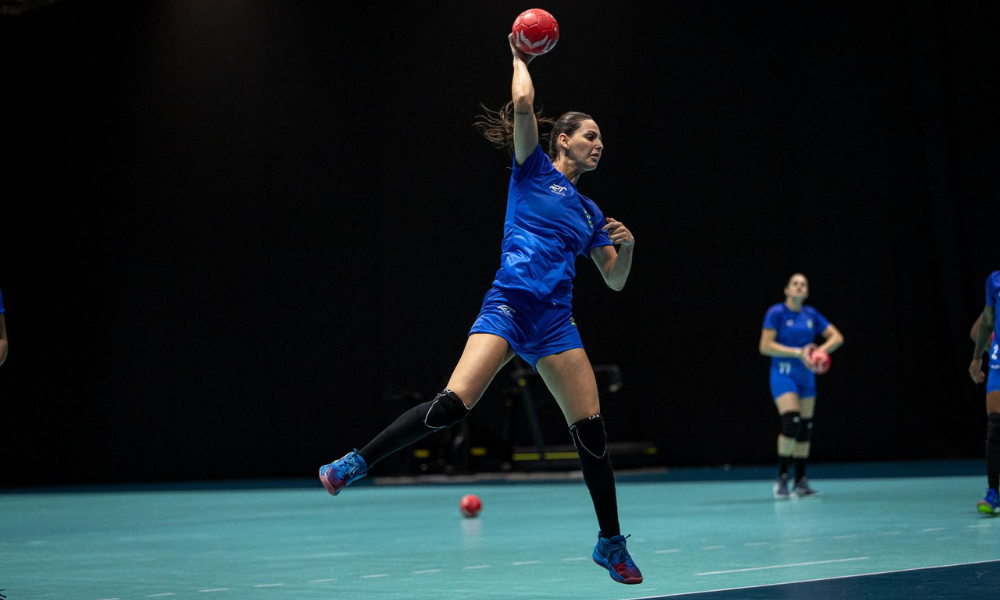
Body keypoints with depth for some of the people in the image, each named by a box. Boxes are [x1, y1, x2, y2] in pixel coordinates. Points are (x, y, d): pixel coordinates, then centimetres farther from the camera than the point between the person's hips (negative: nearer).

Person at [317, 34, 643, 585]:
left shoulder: (589, 211, 21)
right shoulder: (533, 170, 7)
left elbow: (615, 280, 24)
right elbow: (522, 103, -6)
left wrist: (626, 245, 5)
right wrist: (520, 58, 9)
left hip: (555, 323, 5)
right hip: (507, 306, -5)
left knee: (591, 431, -1)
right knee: (453, 404, -24)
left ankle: (611, 543, 12)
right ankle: (355, 463, -13)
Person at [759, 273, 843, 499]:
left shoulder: (811, 315, 7)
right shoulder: (777, 312, -8)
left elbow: (837, 337, 10)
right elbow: (765, 346, -13)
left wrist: (821, 350, -11)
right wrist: (798, 352, -18)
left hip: (806, 375, 6)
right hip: (783, 374, -6)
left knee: (805, 429, 5)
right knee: (792, 422, -22)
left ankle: (801, 483, 11)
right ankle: (782, 478, -11)